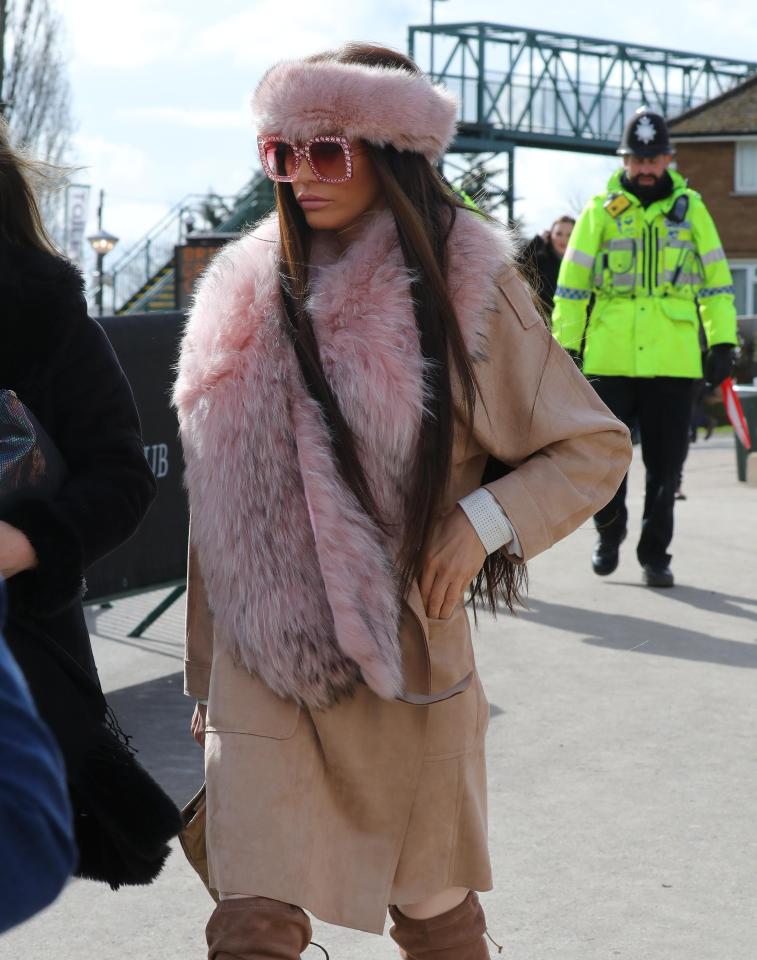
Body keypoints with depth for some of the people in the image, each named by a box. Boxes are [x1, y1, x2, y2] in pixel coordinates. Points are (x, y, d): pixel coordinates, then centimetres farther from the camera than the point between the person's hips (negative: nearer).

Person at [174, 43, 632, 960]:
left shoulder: (465, 286, -5)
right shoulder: (248, 294, 3)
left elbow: (595, 447, 2)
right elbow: (219, 505, 10)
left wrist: (486, 521, -14)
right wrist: (206, 674, 13)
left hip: (411, 660, -1)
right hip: (264, 668, 1)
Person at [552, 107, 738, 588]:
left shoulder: (691, 208, 8)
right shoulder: (600, 211, 5)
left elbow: (717, 281, 12)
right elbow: (572, 285, 7)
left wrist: (723, 342, 5)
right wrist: (565, 346, 3)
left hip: (673, 359, 1)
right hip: (609, 357, 0)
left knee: (666, 465, 3)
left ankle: (655, 553, 15)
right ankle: (610, 533, 27)